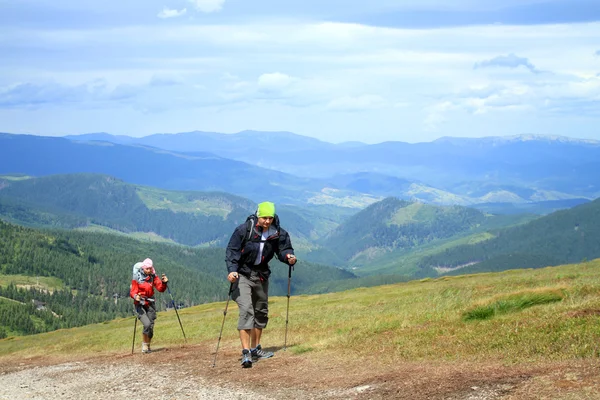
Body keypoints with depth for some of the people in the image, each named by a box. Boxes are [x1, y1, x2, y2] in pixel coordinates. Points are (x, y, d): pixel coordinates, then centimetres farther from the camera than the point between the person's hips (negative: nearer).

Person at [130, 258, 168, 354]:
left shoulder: (153, 277, 2)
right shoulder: (137, 278, -8)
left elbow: (160, 288, -5)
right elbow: (133, 291, -12)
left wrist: (164, 283, -25)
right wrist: (135, 296, -33)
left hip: (150, 304, 4)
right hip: (140, 304, -4)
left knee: (151, 326, 3)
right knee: (147, 324, -21)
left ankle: (147, 346, 23)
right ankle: (144, 345, -2)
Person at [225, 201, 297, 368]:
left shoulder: (277, 233, -7)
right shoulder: (244, 230, -18)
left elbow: (283, 249, 1)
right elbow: (232, 250, -16)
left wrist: (288, 256, -22)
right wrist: (232, 270, -29)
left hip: (261, 275, 6)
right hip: (243, 274, -6)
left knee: (261, 312, 16)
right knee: (246, 310, -20)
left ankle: (255, 349, 32)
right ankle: (246, 353, -25)